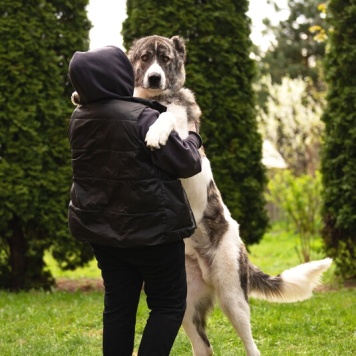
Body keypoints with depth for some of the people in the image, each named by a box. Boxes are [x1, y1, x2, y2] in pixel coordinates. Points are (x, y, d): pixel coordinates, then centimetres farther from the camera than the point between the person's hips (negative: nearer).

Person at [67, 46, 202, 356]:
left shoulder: (79, 119, 2)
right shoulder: (142, 118, -20)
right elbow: (186, 164, -15)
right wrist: (193, 139, 6)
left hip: (101, 228, 7)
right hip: (151, 228, -6)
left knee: (118, 304, 13)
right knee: (169, 304, 5)